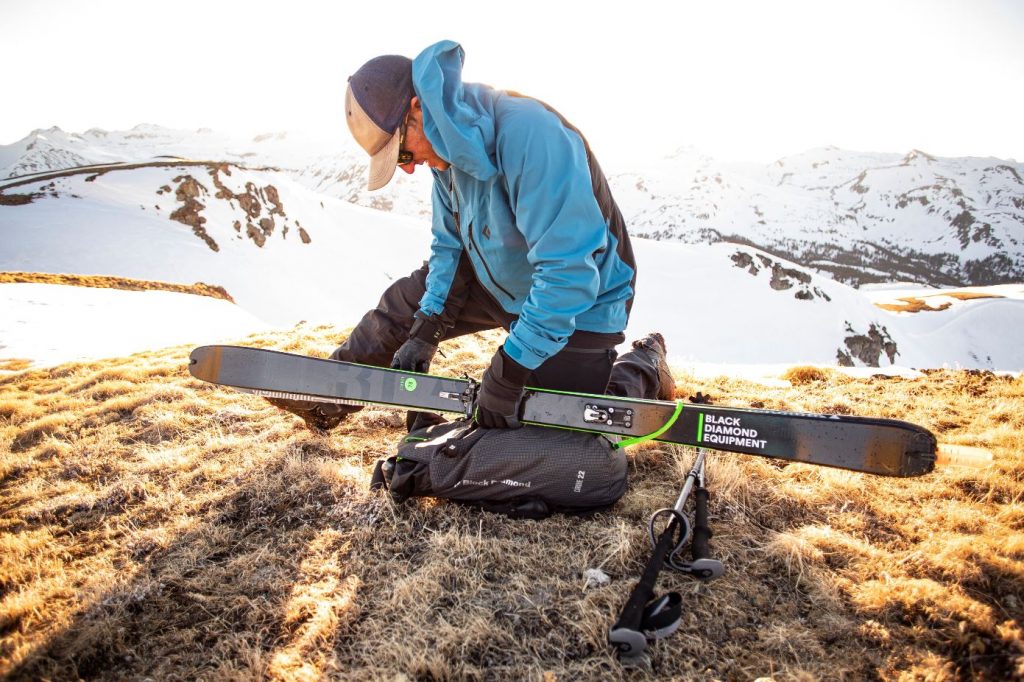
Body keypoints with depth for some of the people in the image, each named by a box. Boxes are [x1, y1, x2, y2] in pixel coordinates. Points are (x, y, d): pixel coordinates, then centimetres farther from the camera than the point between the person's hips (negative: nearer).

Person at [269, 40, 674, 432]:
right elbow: (449, 246, 5)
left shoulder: (527, 133, -35)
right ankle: (329, 399, 28)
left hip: (577, 307, -7)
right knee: (404, 304, 7)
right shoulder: (450, 147, -8)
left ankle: (646, 366, 23)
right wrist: (424, 332, -4)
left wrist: (509, 370, -33)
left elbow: (569, 271, -38)